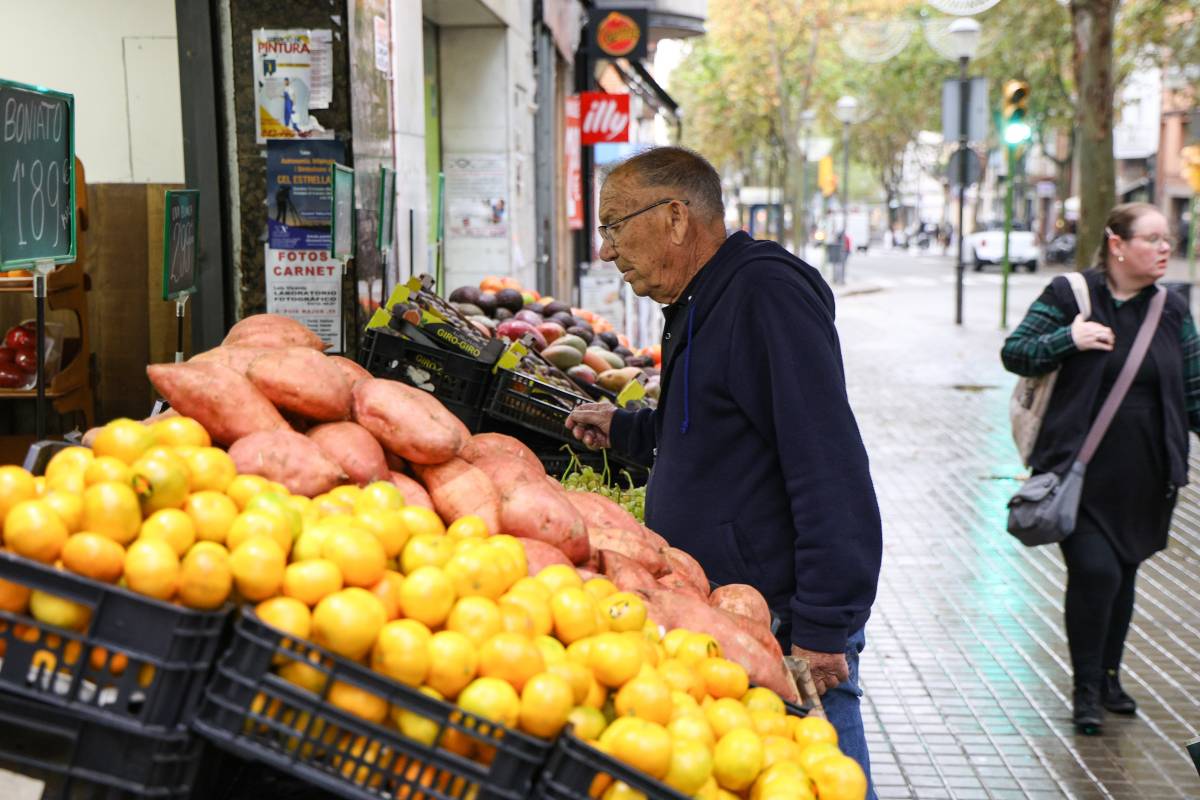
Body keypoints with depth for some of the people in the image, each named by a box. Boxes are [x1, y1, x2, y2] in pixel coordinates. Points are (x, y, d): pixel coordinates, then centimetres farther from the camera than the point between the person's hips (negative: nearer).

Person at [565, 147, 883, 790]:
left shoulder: (767, 292, -14)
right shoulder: (700, 306, 17)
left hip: (784, 620, -10)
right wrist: (624, 429, 25)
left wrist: (822, 628, -24)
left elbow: (829, 468, -22)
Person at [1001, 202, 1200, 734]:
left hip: (1143, 474, 4)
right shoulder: (1070, 295, -5)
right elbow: (1014, 353, -3)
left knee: (1123, 573, 13)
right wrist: (1068, 340, -18)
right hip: (1080, 468, -4)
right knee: (1095, 570, -12)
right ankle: (1086, 689, 4)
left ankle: (1109, 675, 32)